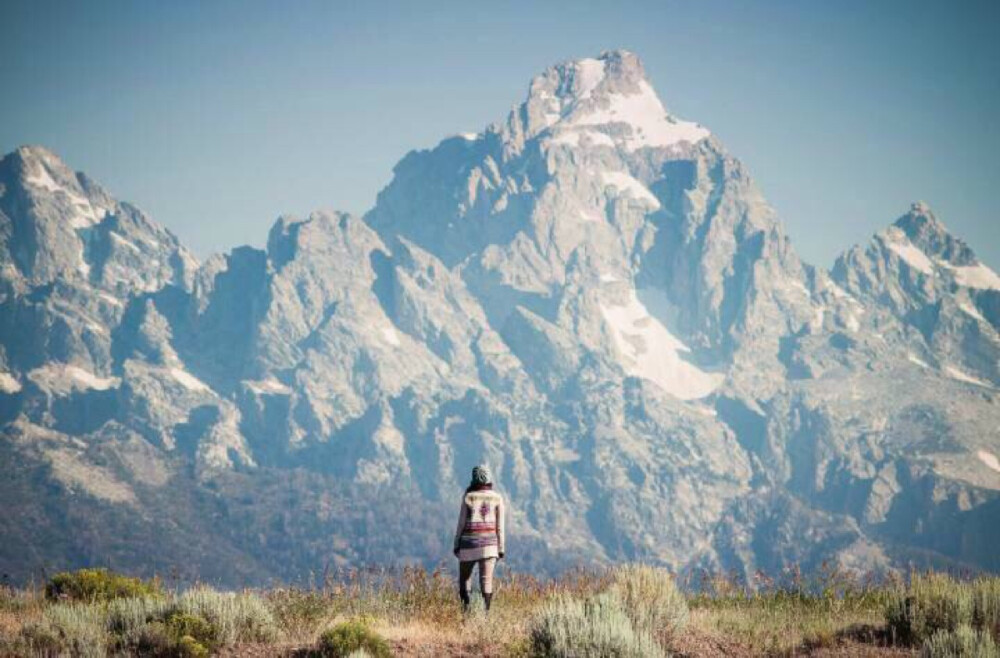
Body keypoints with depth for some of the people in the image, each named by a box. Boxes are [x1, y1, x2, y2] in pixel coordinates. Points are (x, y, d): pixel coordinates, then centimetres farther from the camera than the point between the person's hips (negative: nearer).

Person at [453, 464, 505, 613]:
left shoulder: (468, 497, -7)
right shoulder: (497, 498, -1)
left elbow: (461, 523, -5)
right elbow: (499, 525, 0)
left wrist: (456, 544, 4)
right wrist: (501, 548, 6)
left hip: (469, 544, -1)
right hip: (489, 544, 1)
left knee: (464, 578, 11)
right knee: (486, 580, -1)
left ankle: (466, 609, -3)